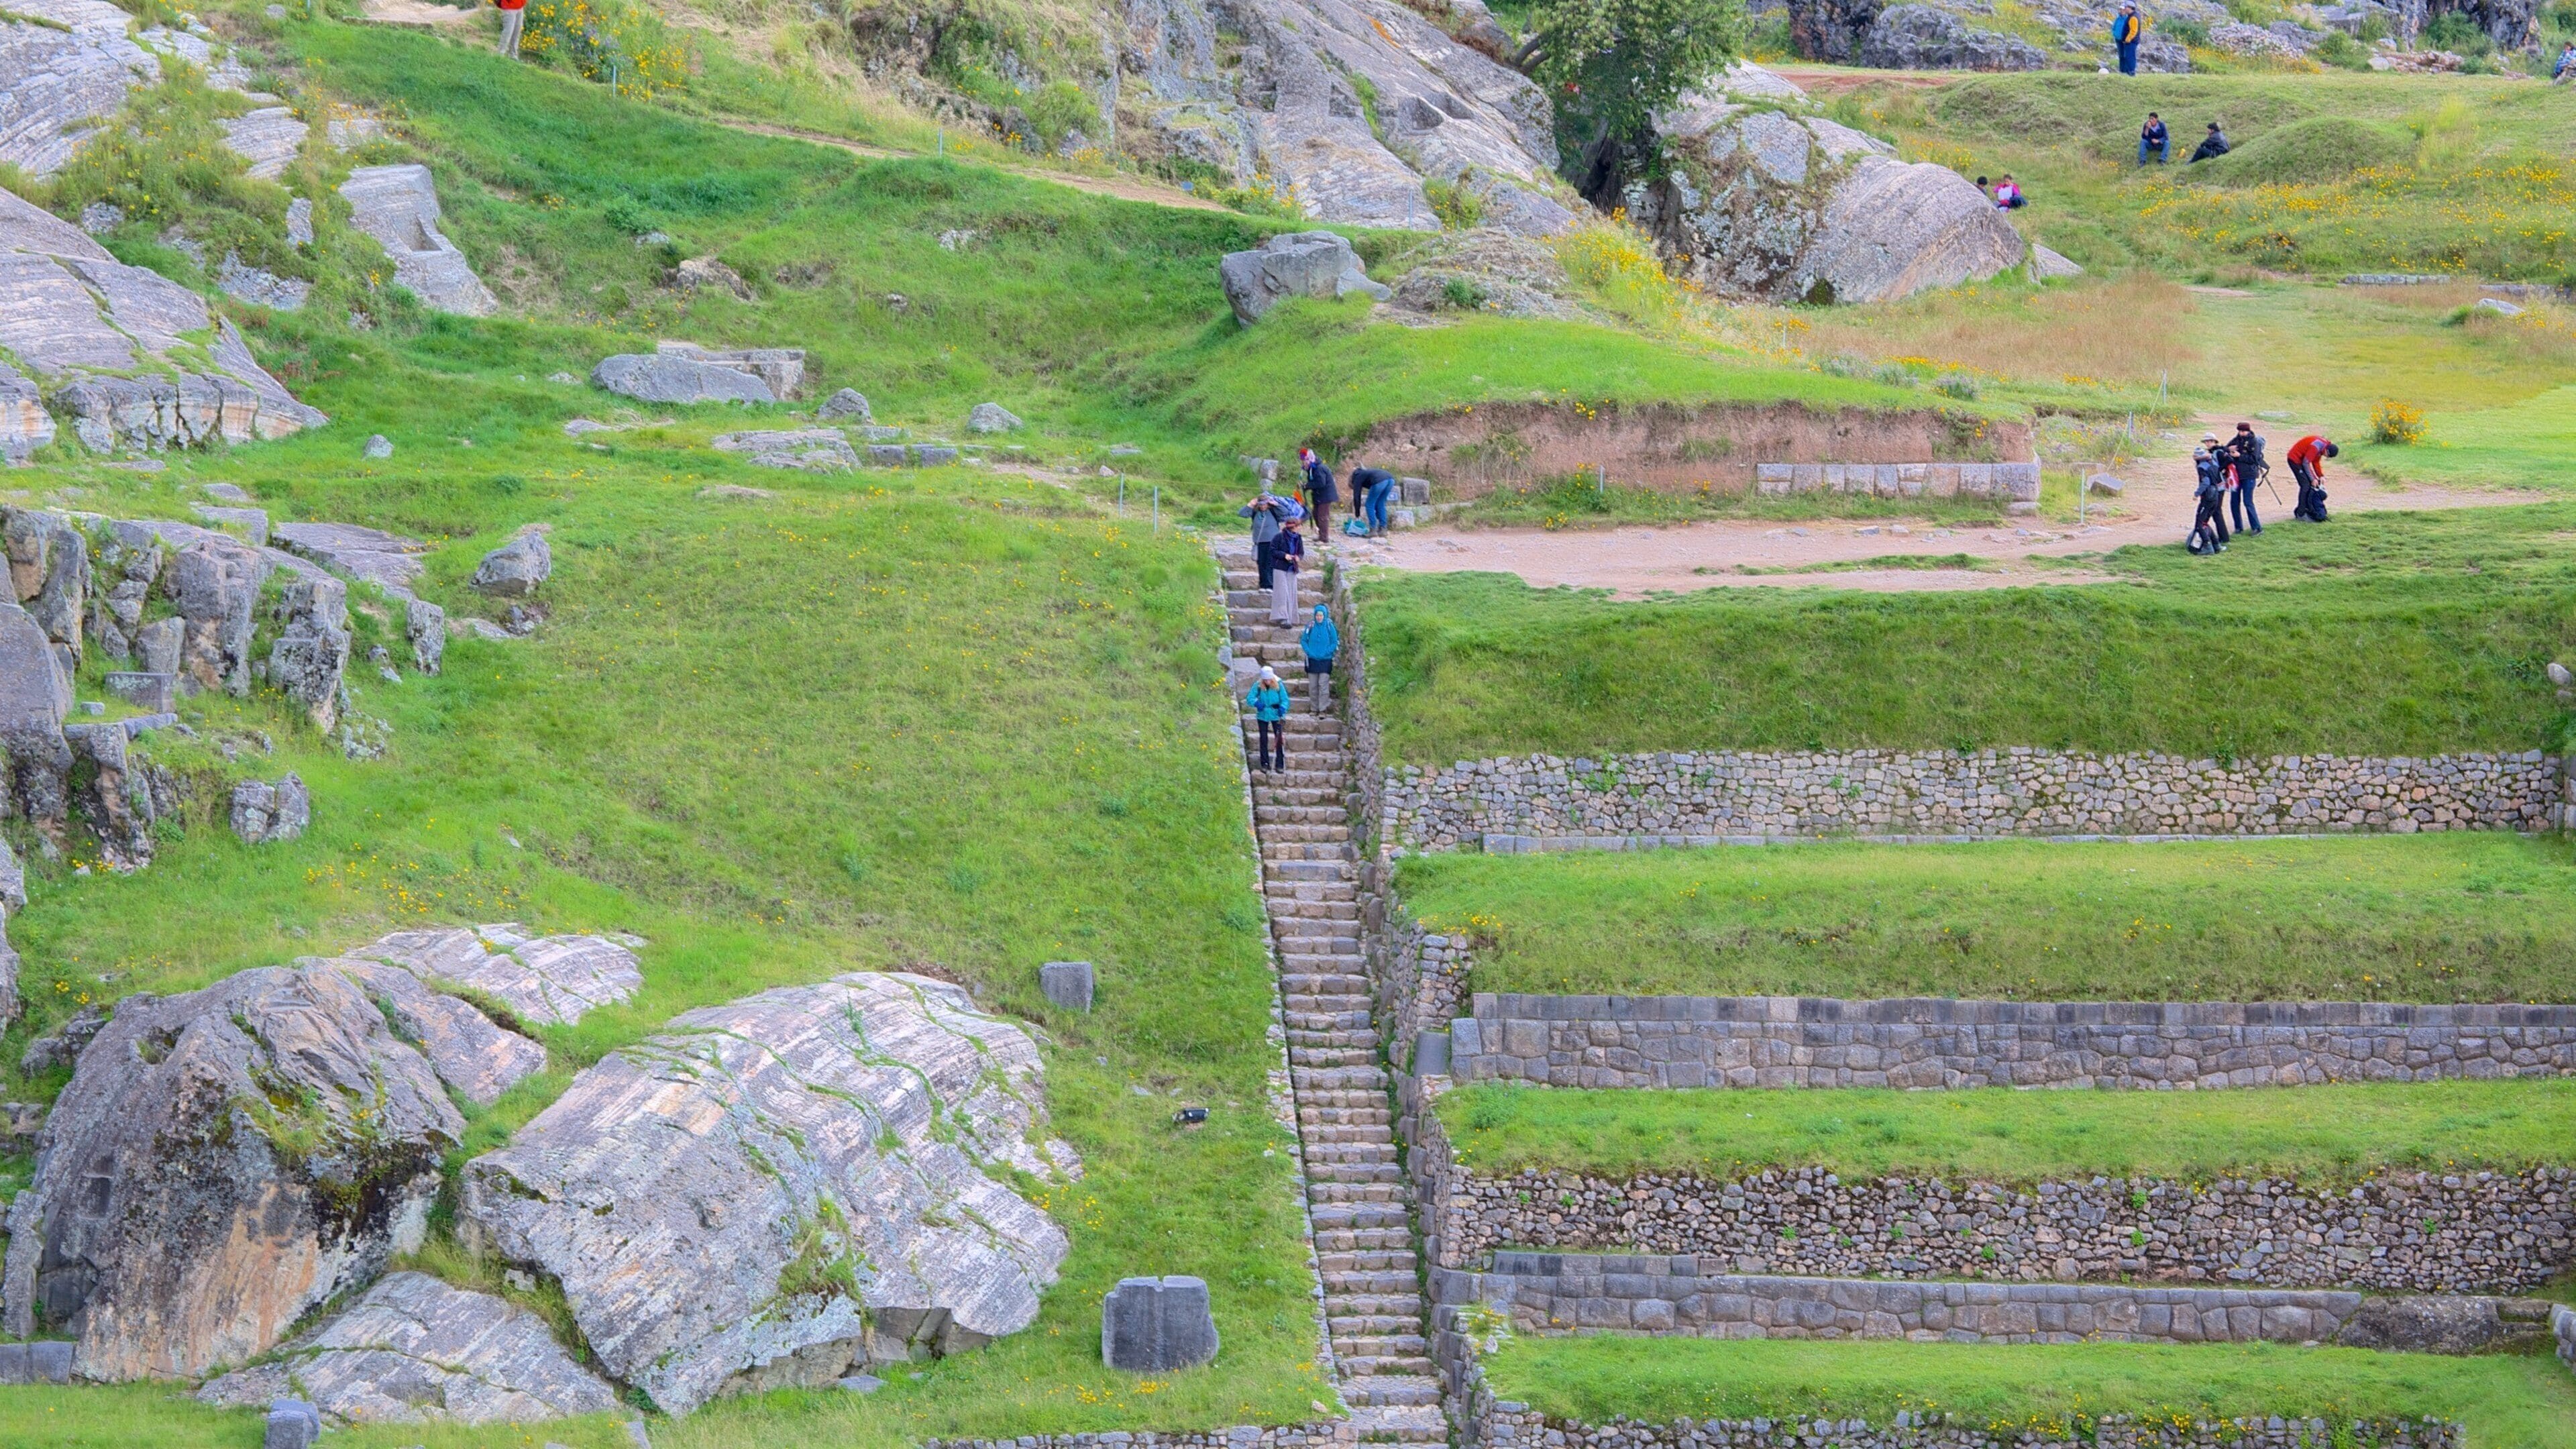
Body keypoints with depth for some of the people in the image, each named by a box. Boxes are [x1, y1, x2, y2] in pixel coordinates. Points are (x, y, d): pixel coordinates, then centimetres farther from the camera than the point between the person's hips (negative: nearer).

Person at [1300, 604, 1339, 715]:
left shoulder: (1329, 627, -3)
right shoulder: (1310, 627, 1)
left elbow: (1335, 642, 0)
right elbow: (1303, 640, 7)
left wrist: (1326, 652, -11)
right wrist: (1309, 652, -7)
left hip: (1325, 660, -3)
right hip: (1312, 660, 3)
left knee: (1323, 685, -9)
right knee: (1313, 686, 6)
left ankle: (1323, 709, -4)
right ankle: (1314, 708, 16)